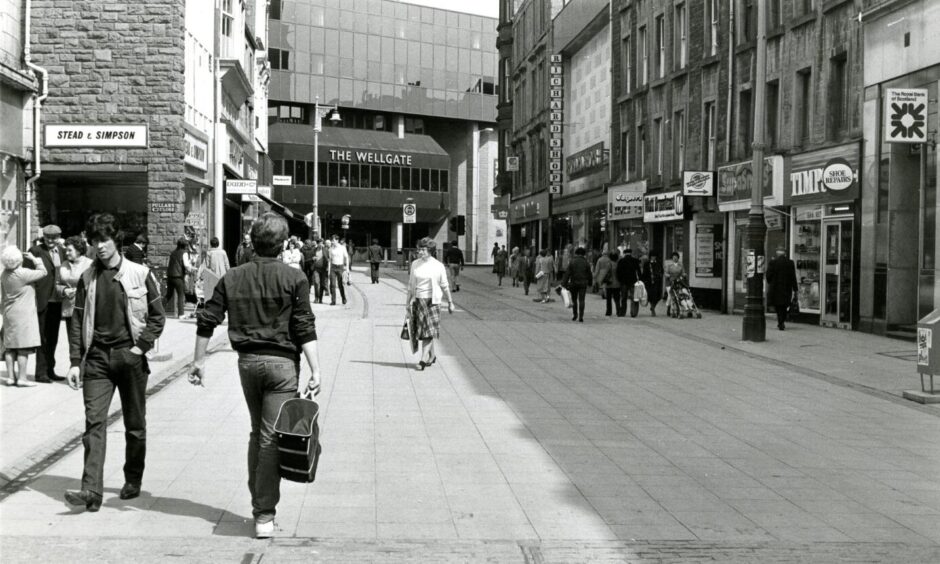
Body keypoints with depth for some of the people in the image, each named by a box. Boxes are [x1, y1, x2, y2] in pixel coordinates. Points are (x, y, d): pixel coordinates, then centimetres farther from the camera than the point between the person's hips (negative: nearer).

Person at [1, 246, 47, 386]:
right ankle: (22, 377, -4)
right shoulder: (23, 274, -17)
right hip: (23, 313, -8)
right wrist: (34, 259, 4)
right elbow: (43, 272, -7)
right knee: (24, 346, -4)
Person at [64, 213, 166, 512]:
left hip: (130, 356, -1)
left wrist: (141, 346, -7)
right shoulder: (87, 278, 6)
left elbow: (157, 316, 3)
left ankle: (133, 480, 25)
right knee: (94, 422, -9)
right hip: (97, 357, 1)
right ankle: (91, 491, -13)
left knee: (135, 424, 8)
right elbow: (77, 321, 8)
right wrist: (75, 361, 2)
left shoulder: (139, 274, 0)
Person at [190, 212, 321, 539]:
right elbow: (305, 329, -12)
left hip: (247, 361, 4)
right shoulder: (294, 279, -6)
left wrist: (198, 360, 12)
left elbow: (207, 321, 3)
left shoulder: (232, 278, 4)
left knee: (257, 434, 20)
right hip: (281, 362, -4)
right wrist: (315, 370, -11)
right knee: (272, 438, -3)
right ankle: (265, 514, -4)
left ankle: (258, 502, 27)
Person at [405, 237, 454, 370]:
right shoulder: (415, 264, 8)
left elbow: (445, 286, 5)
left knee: (428, 331, -11)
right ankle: (432, 356, 23)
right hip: (418, 300, 4)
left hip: (432, 301, -4)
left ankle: (423, 359, -14)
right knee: (422, 331, 6)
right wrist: (408, 302, 12)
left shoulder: (438, 266, -2)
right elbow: (411, 284, 13)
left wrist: (450, 302, 8)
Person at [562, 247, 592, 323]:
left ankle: (575, 315, 20)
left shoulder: (572, 261, -4)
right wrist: (589, 282, 21)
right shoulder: (586, 262, 0)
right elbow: (589, 274, 5)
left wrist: (564, 283, -5)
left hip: (573, 283, 0)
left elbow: (567, 273, -8)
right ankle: (581, 317, -9)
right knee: (581, 300, -2)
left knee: (574, 300, 16)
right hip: (583, 283, 0)